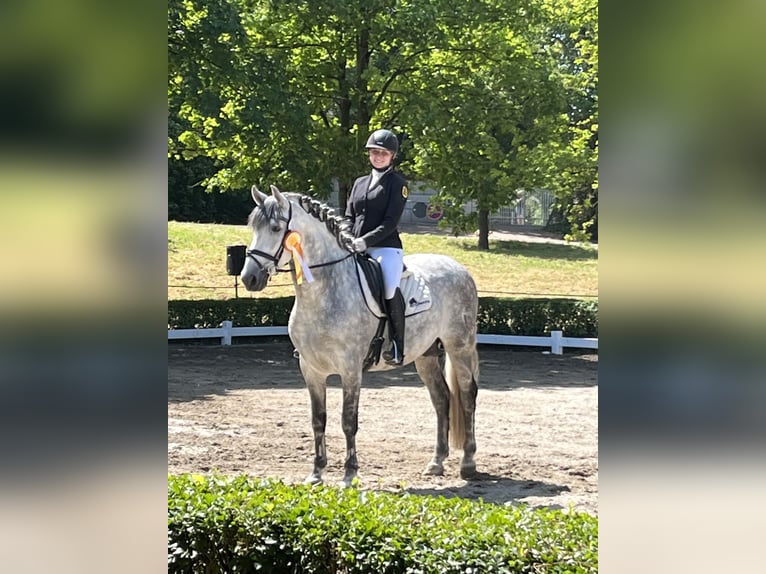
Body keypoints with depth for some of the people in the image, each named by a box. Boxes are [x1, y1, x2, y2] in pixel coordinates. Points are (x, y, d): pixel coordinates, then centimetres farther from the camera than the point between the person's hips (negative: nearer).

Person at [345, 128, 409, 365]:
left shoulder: (397, 183, 2)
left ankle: (397, 348, -16)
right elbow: (348, 217, 18)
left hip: (386, 248, -6)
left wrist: (366, 241, -18)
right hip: (356, 250, 6)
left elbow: (390, 222, -7)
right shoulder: (360, 183, 20)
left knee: (390, 288, -24)